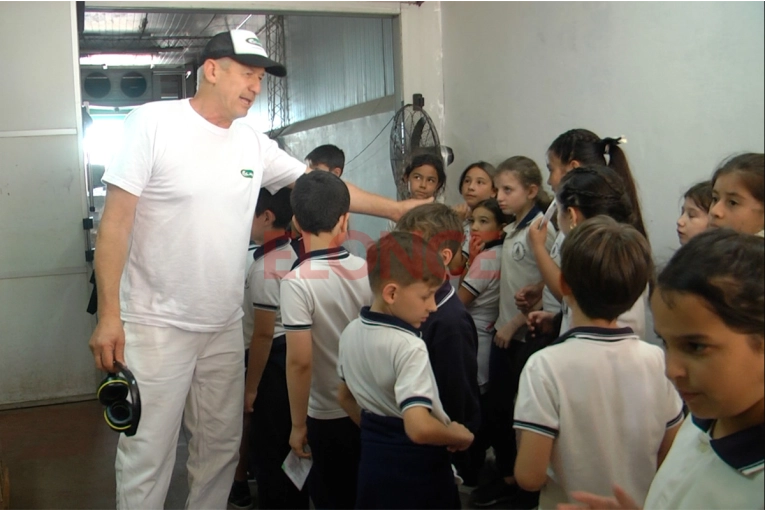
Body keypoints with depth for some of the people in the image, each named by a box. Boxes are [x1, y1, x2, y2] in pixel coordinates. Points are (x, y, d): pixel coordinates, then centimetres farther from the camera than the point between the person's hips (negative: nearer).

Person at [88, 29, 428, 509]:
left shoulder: (254, 144, 6)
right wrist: (109, 314, -15)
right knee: (148, 456, 1)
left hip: (225, 326, 6)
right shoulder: (153, 122, -8)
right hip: (156, 325, -5)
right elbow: (115, 221, -11)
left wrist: (398, 208, 3)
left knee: (221, 447, 14)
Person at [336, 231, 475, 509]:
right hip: (418, 468, -7)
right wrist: (461, 436, -18)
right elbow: (419, 427, -35)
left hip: (372, 458, 7)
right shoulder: (409, 347, -26)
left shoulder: (351, 332, -1)